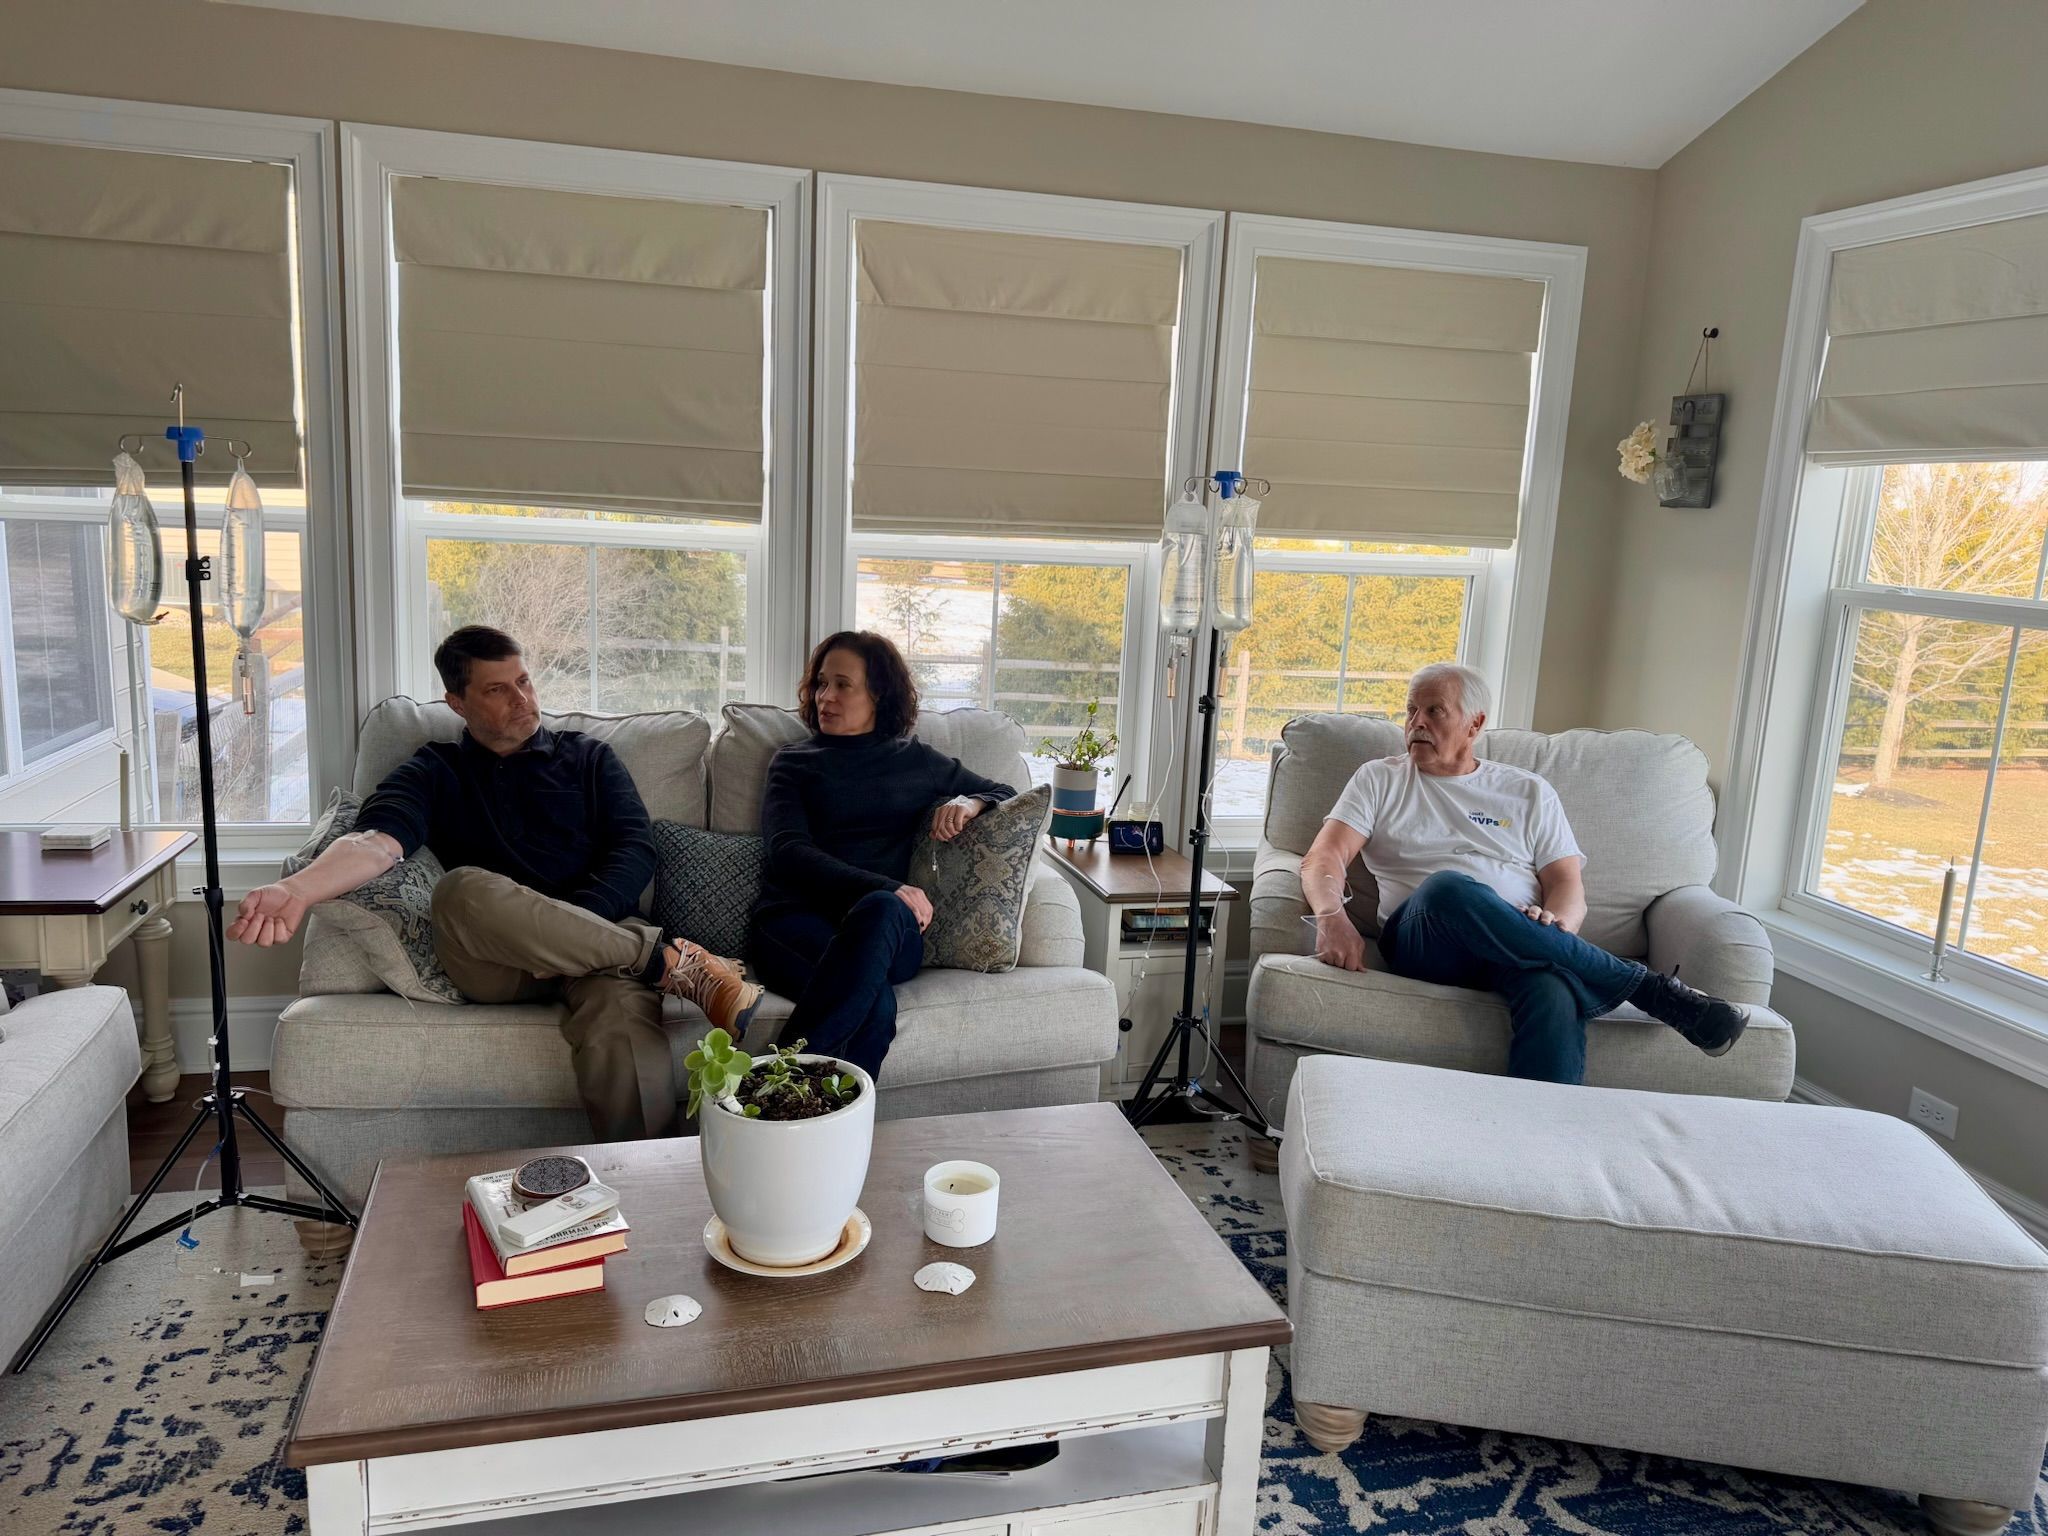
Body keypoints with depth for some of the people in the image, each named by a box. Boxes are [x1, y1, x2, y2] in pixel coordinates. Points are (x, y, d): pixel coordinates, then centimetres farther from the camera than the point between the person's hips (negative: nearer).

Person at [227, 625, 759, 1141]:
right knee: (462, 890, -35)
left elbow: (635, 851, 7)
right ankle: (671, 961, -30)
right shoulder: (435, 772, 19)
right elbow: (378, 840, -3)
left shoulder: (588, 758, 22)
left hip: (599, 936, 0)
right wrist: (296, 890, -27)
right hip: (493, 966, 1)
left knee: (621, 1019, -37)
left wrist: (569, 926, -12)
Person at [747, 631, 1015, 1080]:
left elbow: (1007, 795, 32)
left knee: (881, 911, -40)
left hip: (893, 926, 1)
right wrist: (885, 887, -15)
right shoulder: (795, 761, 18)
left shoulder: (916, 761, 23)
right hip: (798, 919, -1)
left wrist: (971, 803, 6)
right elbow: (787, 851, 0)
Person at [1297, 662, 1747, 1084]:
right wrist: (1333, 917, -20)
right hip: (1421, 940, 0)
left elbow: (1567, 884, 10)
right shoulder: (1380, 780, 18)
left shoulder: (1528, 792, 20)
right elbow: (1324, 858, 4)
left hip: (1521, 945, 1)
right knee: (1446, 888, -37)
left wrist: (1556, 923, -16)